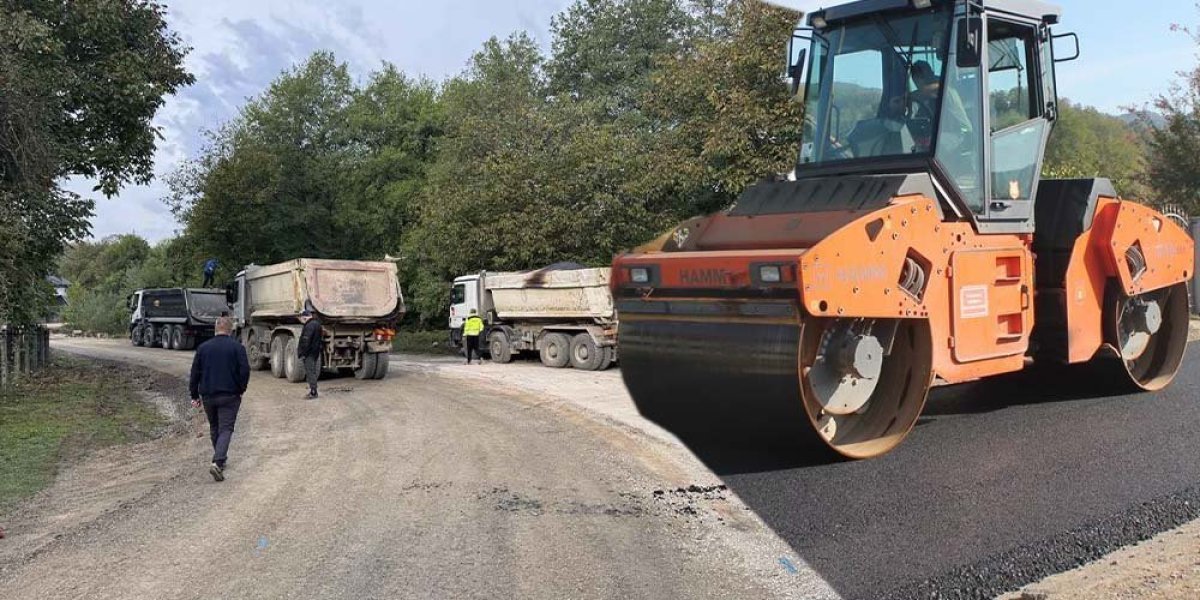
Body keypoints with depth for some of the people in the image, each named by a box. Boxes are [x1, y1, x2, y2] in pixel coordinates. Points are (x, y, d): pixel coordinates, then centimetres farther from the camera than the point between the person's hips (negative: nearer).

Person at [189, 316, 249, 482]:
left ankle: (220, 458, 32)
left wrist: (195, 395, 13)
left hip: (208, 396, 3)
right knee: (226, 429, -4)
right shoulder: (237, 347, -5)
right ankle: (218, 462, -20)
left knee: (214, 428, 21)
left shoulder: (203, 347, 4)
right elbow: (245, 370, -10)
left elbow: (195, 373, 6)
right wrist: (241, 389, 6)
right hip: (230, 396, -3)